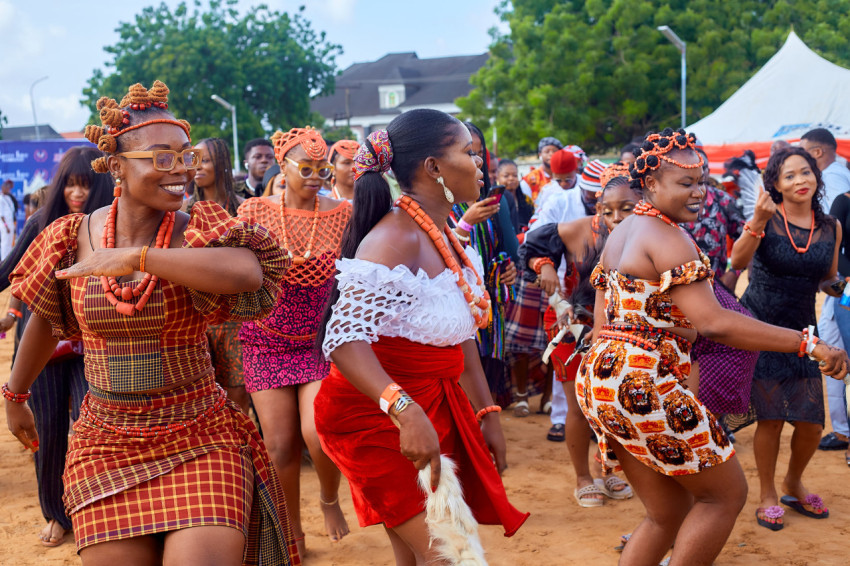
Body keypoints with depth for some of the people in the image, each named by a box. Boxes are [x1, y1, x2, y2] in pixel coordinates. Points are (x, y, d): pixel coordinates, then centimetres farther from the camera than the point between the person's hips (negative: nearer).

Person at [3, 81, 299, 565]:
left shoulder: (200, 231, -8)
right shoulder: (74, 238, 1)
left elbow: (248, 272, -32)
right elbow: (44, 320, 18)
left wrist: (134, 257, -28)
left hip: (202, 439, -2)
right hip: (105, 445, 2)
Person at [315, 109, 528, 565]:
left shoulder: (445, 237, 9)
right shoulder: (395, 238, -20)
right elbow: (346, 338, -31)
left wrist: (487, 415, 16)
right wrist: (405, 411, -43)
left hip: (435, 408, 9)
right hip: (382, 418, -9)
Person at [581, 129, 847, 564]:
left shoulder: (620, 234, 17)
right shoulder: (667, 238, -13)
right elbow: (712, 323, -24)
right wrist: (808, 344, -24)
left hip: (600, 377, 10)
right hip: (643, 382, -10)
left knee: (668, 514, 16)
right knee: (727, 493, 5)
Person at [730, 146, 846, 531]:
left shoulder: (831, 228, 1)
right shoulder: (767, 220, -10)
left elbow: (827, 281, 13)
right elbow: (738, 261, -27)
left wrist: (836, 286, -9)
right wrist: (758, 222, -40)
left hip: (801, 330, 4)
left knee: (812, 423, 3)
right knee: (771, 417, -3)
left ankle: (793, 485, 32)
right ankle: (767, 496, 18)